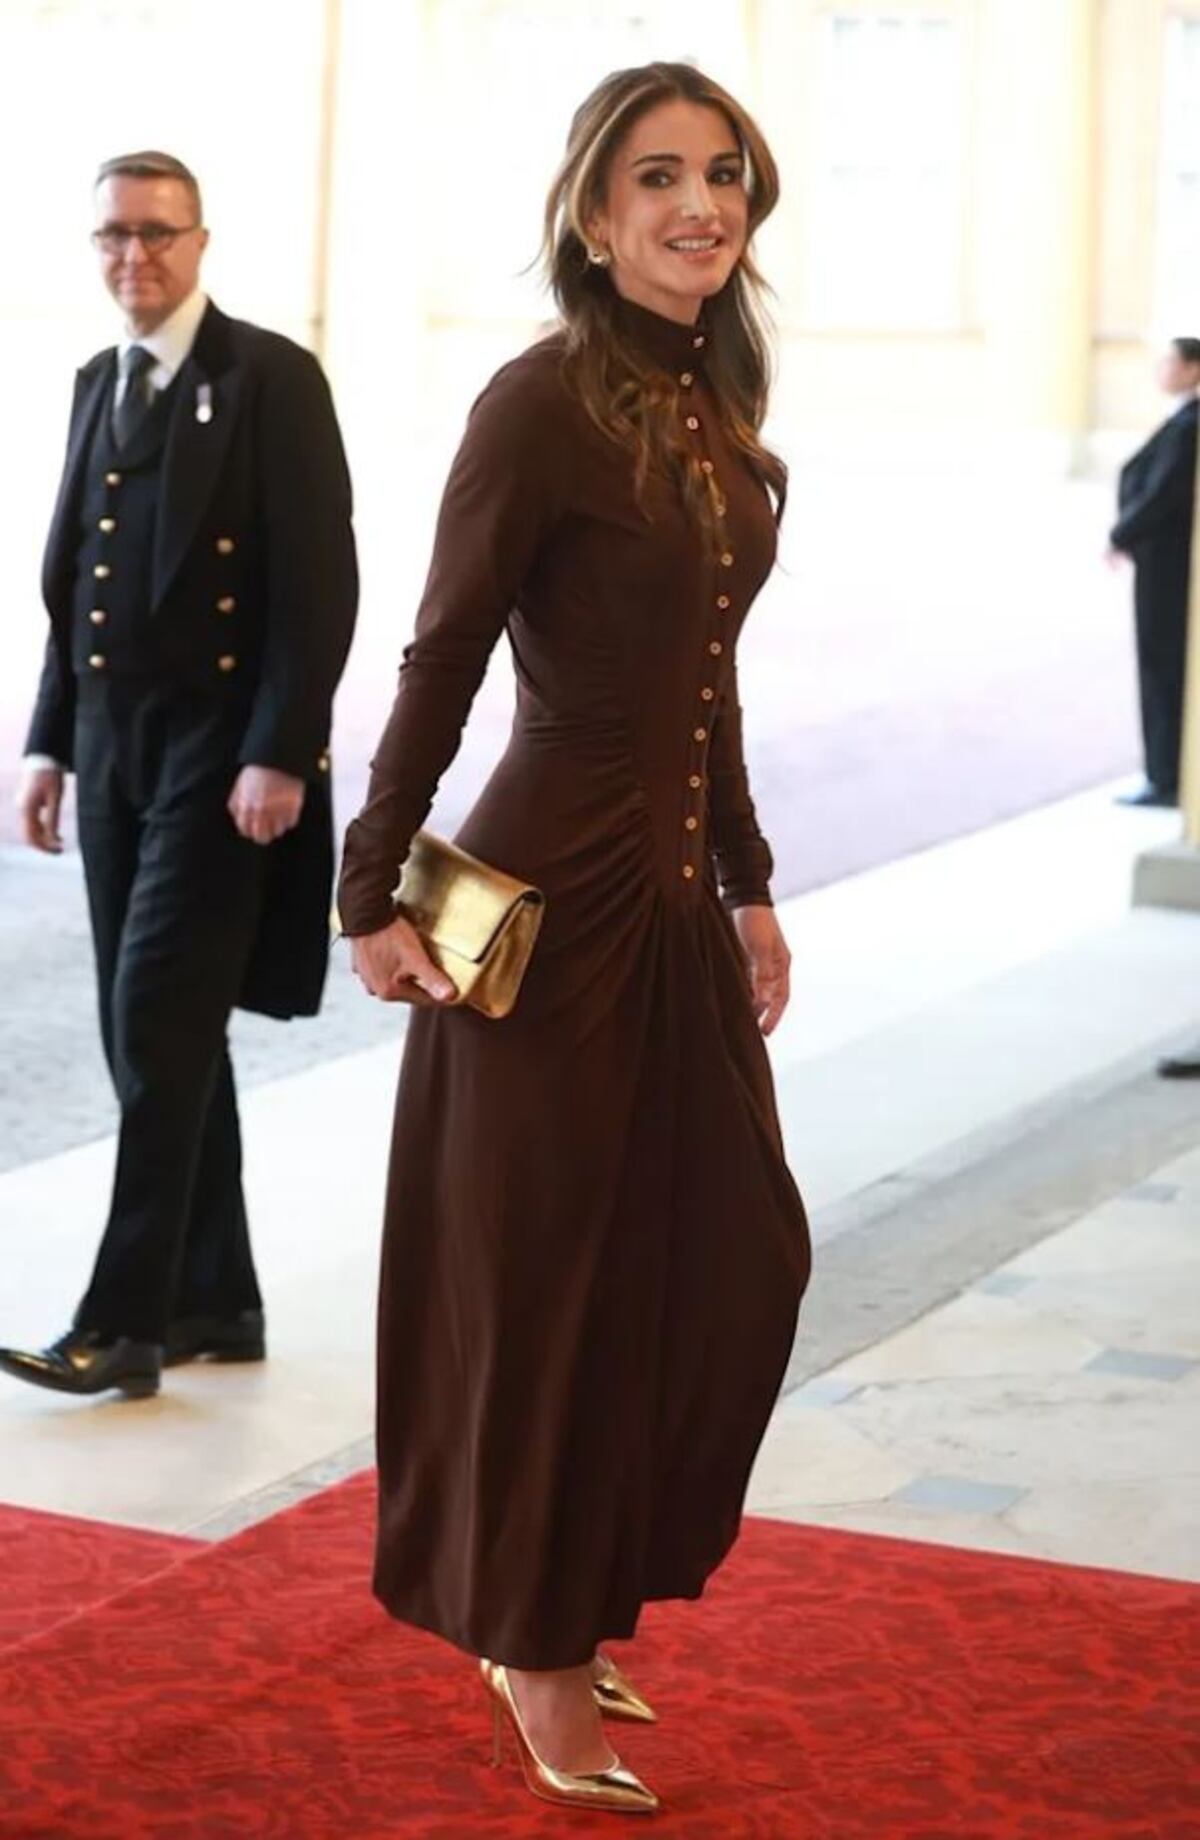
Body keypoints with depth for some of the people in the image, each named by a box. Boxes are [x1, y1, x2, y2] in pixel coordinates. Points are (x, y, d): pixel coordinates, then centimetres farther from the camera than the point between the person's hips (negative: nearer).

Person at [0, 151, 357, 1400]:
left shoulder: (270, 380, -7)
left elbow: (319, 584, -13)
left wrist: (279, 757, -18)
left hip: (221, 755, -7)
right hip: (114, 754, 7)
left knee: (161, 1027, -10)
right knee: (155, 1038, 9)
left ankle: (125, 1321, -6)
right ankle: (216, 1302, 19)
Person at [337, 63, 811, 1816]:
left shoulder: (722, 416, 9)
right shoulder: (545, 401, -14)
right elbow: (440, 662, -12)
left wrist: (750, 885, 16)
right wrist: (380, 897, -12)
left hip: (682, 902, 8)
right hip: (552, 903, -8)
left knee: (737, 1257, 11)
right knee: (542, 1281, 4)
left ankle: (579, 1609, 28)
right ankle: (532, 1663, 21)